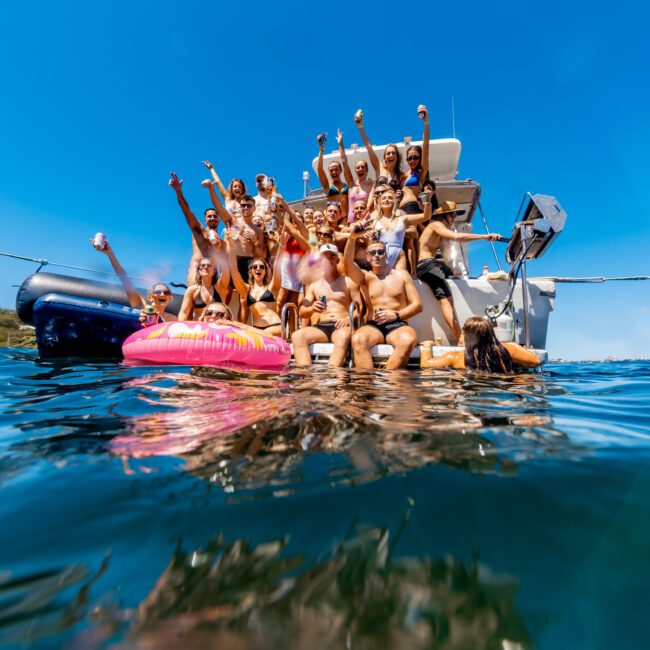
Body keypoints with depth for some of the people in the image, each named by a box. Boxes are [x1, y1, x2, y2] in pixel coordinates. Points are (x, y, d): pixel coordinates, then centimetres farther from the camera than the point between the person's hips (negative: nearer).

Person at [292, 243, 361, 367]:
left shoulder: (348, 282, 13)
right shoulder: (313, 286, 20)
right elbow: (302, 313, 14)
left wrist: (349, 318, -16)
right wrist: (312, 309, -10)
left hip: (342, 326, -3)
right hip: (321, 327, 3)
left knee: (343, 336, -39)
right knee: (297, 336, -27)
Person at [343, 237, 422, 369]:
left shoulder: (402, 275, 16)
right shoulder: (365, 277, 16)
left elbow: (417, 304, 10)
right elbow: (348, 264, -5)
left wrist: (396, 315, -7)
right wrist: (352, 238, -20)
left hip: (398, 325, 0)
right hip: (373, 326, 0)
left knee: (409, 340, -36)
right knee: (358, 339, -35)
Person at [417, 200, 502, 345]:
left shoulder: (443, 228, 25)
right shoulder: (436, 225, -9)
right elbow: (457, 237, -23)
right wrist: (485, 237, -24)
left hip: (433, 263, 11)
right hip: (425, 264, -11)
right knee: (446, 298, -24)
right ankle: (461, 339, -33)